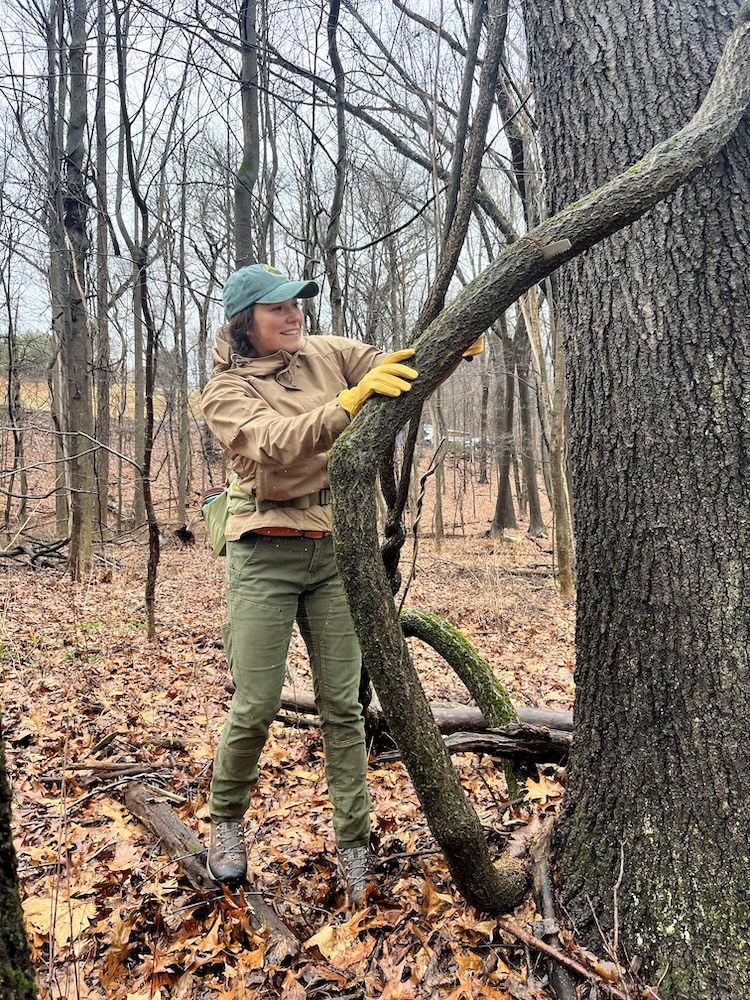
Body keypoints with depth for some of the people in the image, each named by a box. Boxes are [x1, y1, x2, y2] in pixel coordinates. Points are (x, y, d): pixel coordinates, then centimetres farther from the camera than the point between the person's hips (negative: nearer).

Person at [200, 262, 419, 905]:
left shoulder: (328, 355, 6)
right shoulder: (226, 391, -5)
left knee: (343, 703, 5)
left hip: (335, 548, 3)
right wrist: (349, 401, -38)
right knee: (256, 706, 2)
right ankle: (226, 820, 30)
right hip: (266, 554, -3)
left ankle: (354, 843, 20)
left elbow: (403, 369, 0)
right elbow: (276, 443, -24)